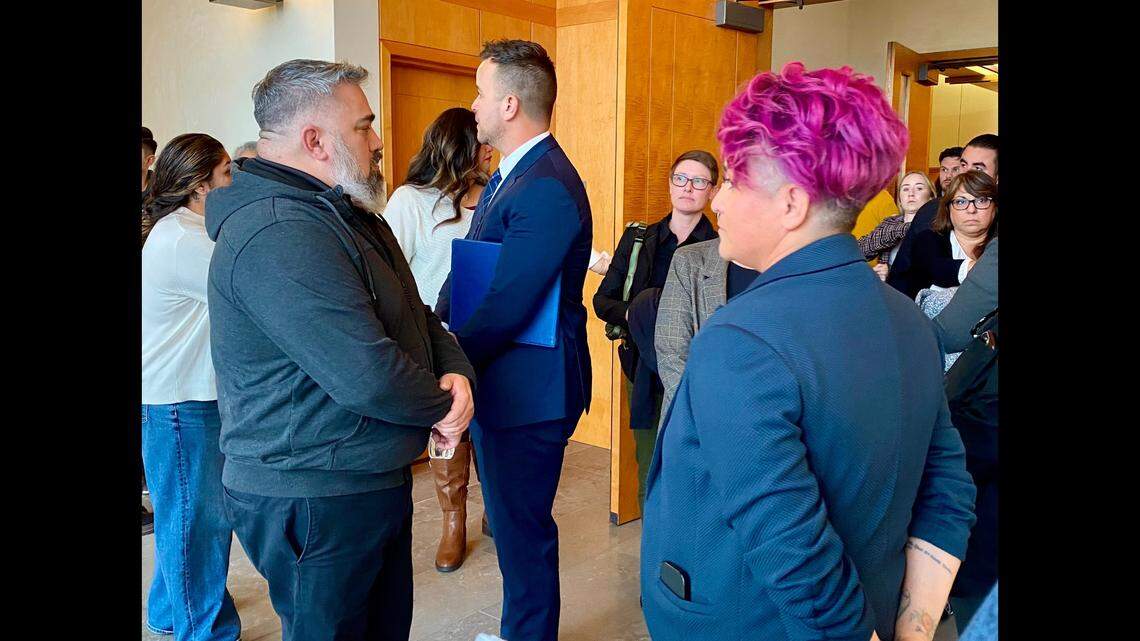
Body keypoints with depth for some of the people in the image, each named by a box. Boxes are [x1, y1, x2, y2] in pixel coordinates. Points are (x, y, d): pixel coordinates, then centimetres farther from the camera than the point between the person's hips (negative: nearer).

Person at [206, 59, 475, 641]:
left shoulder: (345, 213, 11)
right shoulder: (278, 235, -26)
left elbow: (413, 315, 13)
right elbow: (368, 378, -31)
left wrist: (454, 371, -7)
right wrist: (443, 403, -11)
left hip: (375, 481, 10)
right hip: (312, 500, -10)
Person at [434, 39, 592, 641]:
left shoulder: (549, 189, -22)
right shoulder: (507, 174, 11)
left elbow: (506, 306, -25)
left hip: (528, 390, -10)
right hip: (497, 381, 10)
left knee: (523, 531, 6)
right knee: (508, 520, 23)